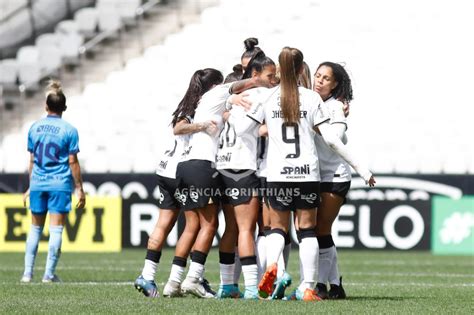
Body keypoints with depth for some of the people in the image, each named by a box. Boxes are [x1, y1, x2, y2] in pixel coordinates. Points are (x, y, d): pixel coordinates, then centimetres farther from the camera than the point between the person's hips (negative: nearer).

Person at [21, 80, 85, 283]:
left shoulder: (35, 128, 6)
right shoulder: (69, 130, -5)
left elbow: (32, 160, 11)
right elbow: (73, 162, -6)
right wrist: (79, 188, 0)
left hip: (38, 184, 4)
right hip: (60, 185, -4)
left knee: (35, 228, 12)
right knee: (56, 230, 0)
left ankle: (28, 272, 9)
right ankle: (49, 274, -2)